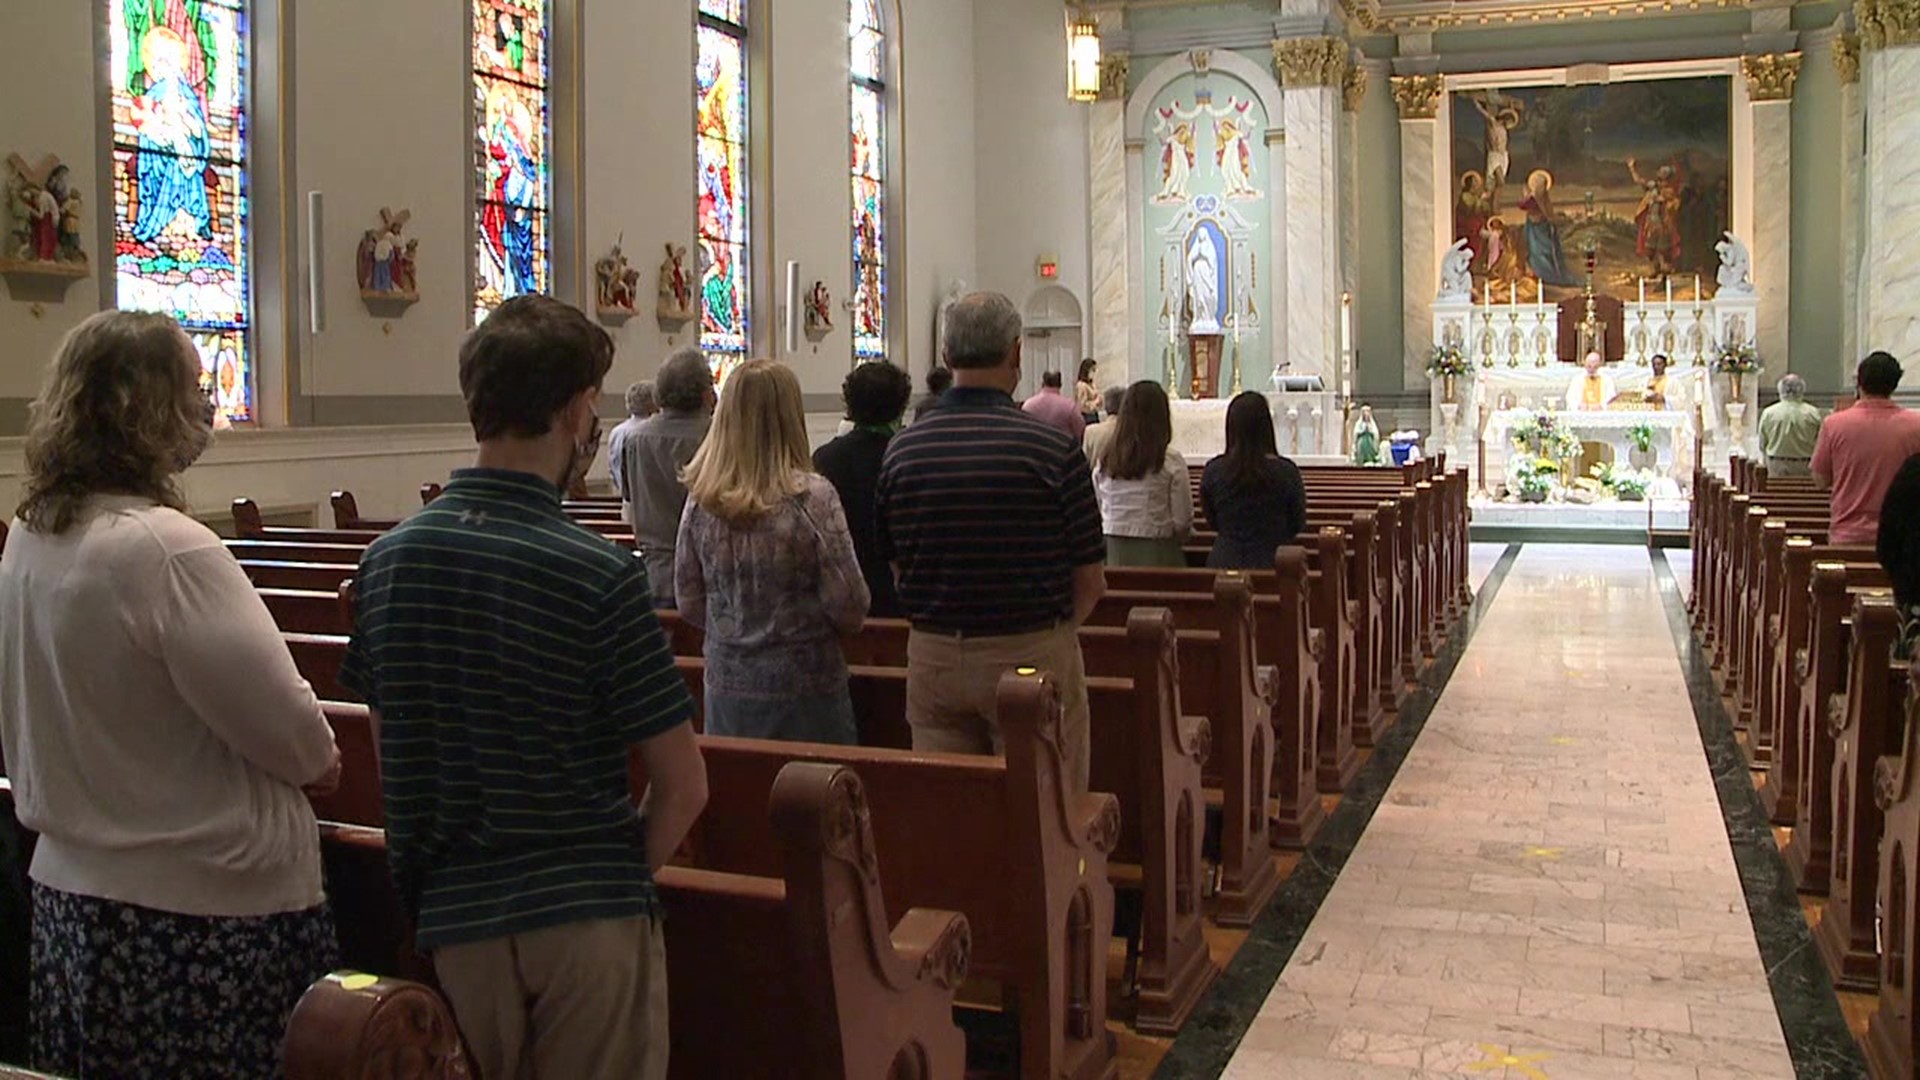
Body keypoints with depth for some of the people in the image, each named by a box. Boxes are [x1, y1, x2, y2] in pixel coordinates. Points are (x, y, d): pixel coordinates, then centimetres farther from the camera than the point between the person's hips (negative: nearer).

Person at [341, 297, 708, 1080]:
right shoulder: (600, 575, -16)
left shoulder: (388, 560, -1)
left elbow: (389, 753, 8)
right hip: (591, 920, -4)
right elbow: (682, 785, -12)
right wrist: (622, 871, 5)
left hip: (453, 918, 4)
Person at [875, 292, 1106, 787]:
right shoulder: (1054, 448, -12)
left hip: (932, 658, 4)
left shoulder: (901, 451, -1)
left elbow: (898, 570, 8)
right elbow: (1090, 584, -7)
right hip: (1032, 657, -3)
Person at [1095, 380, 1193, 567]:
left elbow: (1098, 512, 8)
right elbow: (1183, 522, -8)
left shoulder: (1105, 460, 1)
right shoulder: (1171, 462, -9)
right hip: (1157, 555, -3)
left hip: (1113, 553, 4)